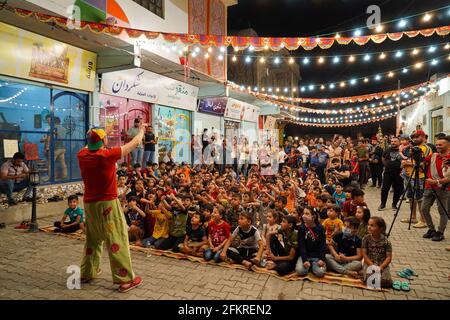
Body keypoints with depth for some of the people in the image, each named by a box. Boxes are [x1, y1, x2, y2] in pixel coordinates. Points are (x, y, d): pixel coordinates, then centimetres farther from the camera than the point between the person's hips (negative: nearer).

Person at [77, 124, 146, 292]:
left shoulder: (82, 155, -2)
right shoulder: (108, 155, -17)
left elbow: (88, 146, 25)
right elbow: (135, 143, -6)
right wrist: (141, 130, 12)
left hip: (89, 204, 7)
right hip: (108, 204, -6)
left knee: (92, 239, 21)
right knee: (117, 240, -2)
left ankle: (87, 273, 33)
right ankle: (125, 279, 3)